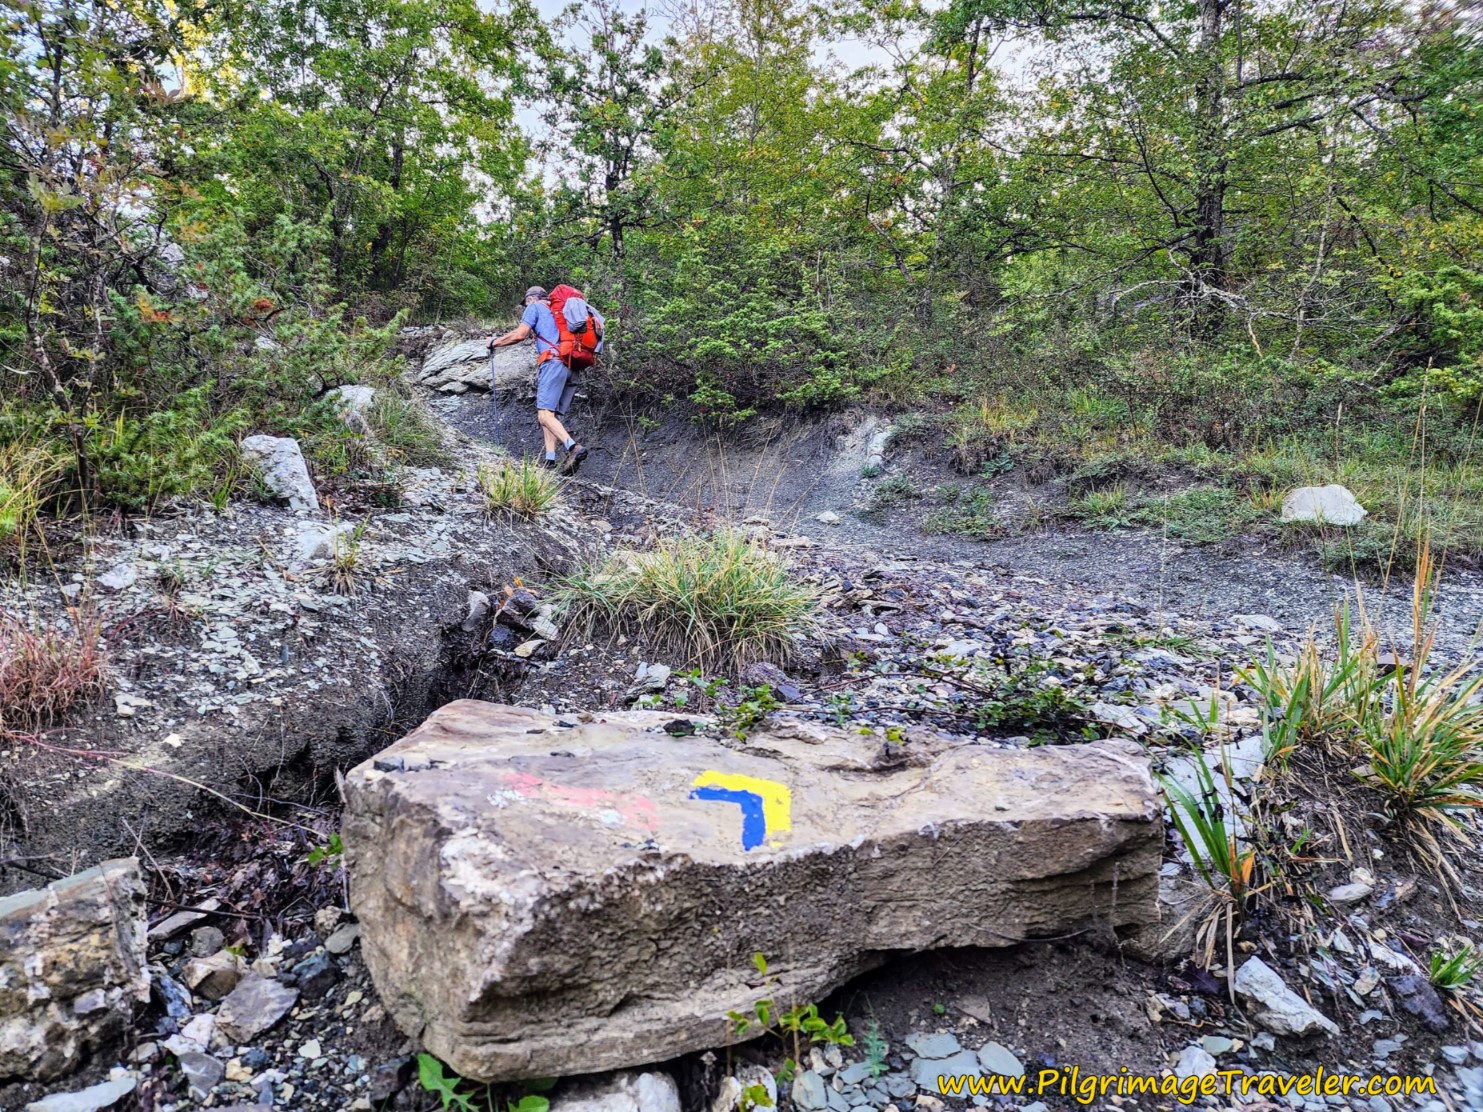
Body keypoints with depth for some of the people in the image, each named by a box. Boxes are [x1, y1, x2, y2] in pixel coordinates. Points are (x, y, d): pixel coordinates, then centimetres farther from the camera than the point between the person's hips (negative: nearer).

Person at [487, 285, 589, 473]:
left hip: (553, 363, -8)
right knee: (552, 414, 6)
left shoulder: (535, 307, 10)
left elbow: (520, 334, -1)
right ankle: (550, 460, -5)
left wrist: (494, 342, 12)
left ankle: (573, 448, -35)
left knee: (544, 414, -16)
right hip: (571, 366, 8)